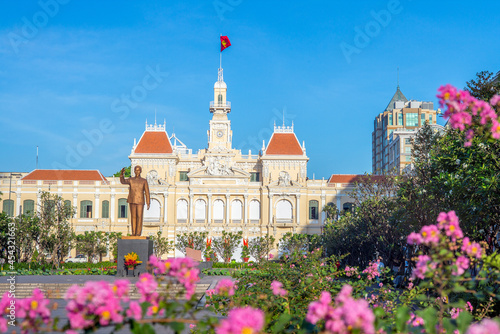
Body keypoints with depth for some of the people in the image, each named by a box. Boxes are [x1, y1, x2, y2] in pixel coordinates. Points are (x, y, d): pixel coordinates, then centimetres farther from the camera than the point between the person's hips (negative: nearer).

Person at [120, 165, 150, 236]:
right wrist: (122, 173, -29)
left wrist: (148, 203, -7)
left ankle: (138, 232, 0)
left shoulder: (144, 181, 0)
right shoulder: (130, 180, 6)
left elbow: (147, 192, -2)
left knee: (139, 216, -5)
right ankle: (134, 232, 8)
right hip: (132, 201, 2)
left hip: (140, 201, -2)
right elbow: (123, 181, -12)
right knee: (133, 216, 3)